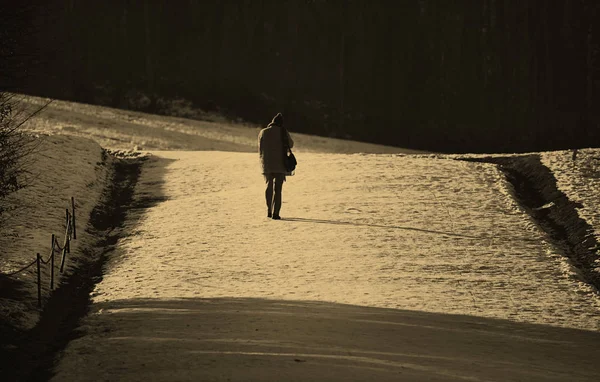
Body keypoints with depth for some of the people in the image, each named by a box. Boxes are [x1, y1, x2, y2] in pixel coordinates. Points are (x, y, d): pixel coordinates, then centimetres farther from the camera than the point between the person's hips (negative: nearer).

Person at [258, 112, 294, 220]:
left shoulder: (263, 133, -1)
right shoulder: (283, 132, -7)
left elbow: (260, 149, 3)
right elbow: (291, 144, 8)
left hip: (266, 164, 2)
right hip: (280, 165, -2)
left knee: (269, 186, 18)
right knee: (277, 189, -1)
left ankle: (269, 211, 20)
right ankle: (275, 213, -8)